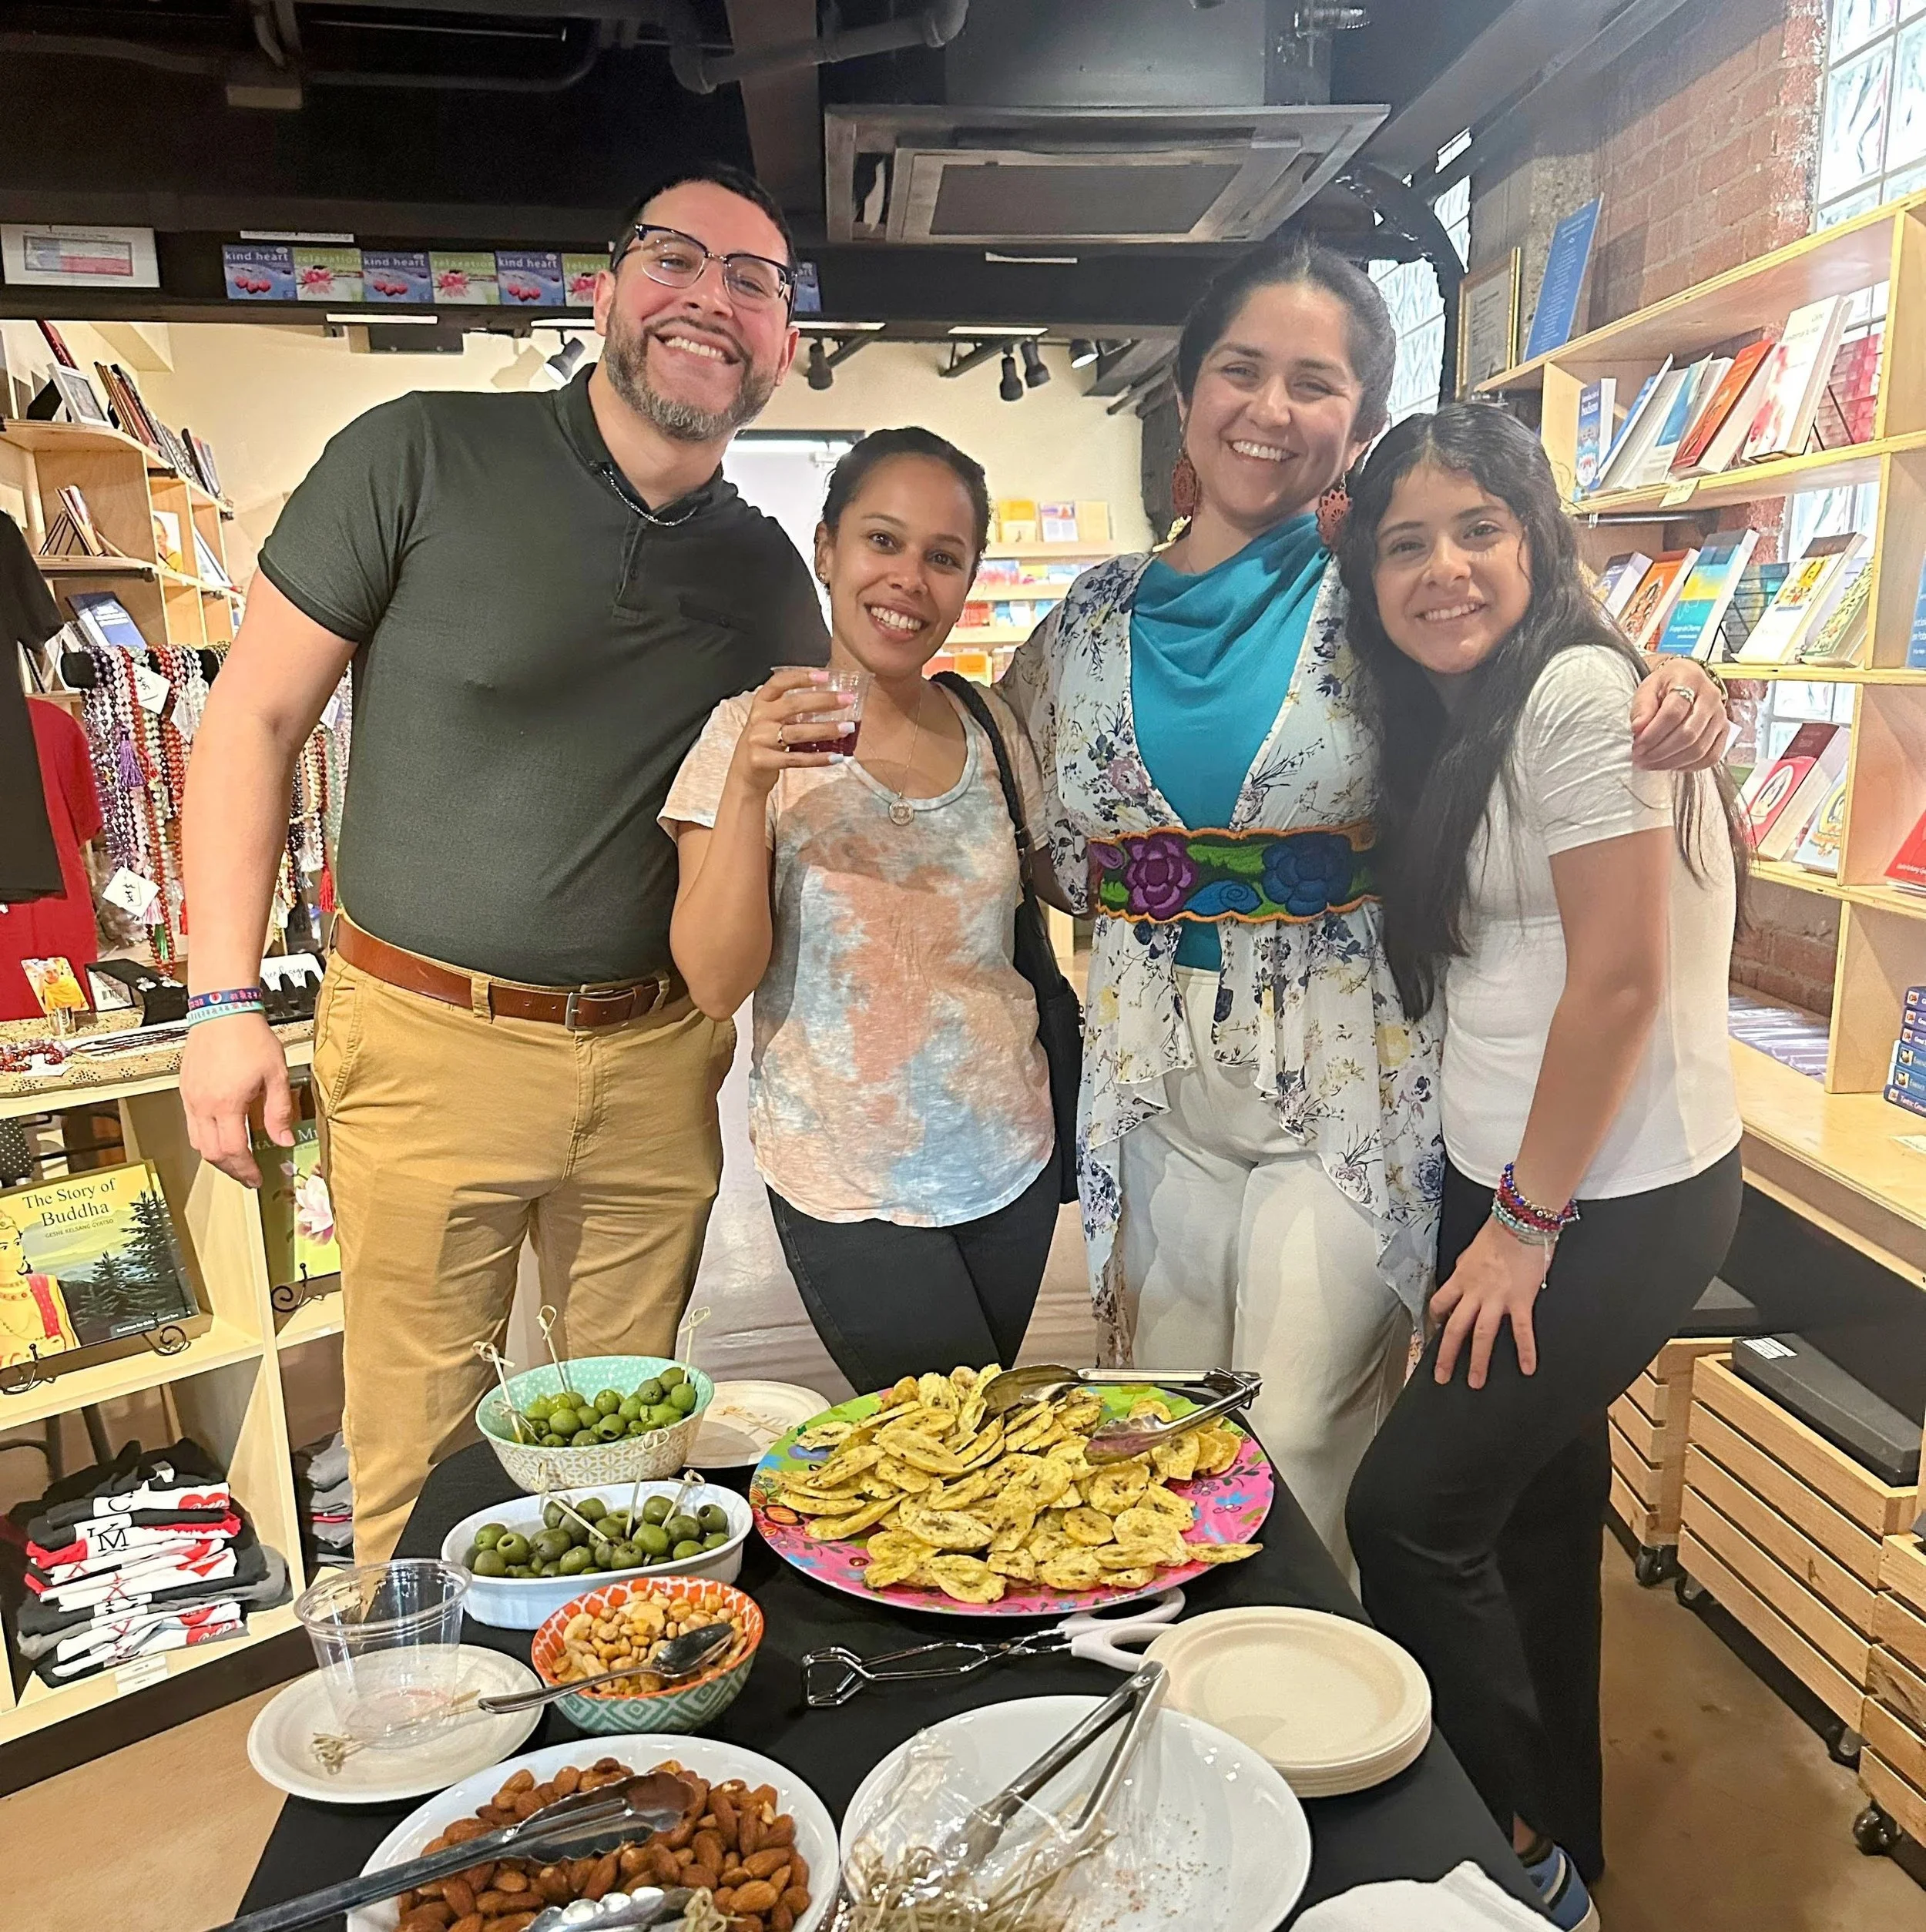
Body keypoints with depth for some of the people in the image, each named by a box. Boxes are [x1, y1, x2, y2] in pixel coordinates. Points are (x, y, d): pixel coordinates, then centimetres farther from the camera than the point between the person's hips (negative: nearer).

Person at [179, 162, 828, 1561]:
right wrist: (226, 999, -7)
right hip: (429, 1043, -3)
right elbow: (256, 717, -3)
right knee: (418, 1452, 9)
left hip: (656, 1059, 4)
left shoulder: (769, 575, 6)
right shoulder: (421, 459, -6)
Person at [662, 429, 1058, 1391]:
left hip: (1011, 1158, 5)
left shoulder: (992, 729, 1)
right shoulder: (750, 734, -9)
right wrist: (748, 784, -26)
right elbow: (716, 983, -17)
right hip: (848, 1187, -4)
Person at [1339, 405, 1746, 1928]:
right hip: (1510, 1179, 9)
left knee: (1410, 1514, -2)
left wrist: (1526, 1223, -14)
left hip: (1612, 1201, -8)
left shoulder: (1579, 688, -17)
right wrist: (1504, 1209, 6)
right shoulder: (1449, 717, 11)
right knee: (1538, 1507, 19)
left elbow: (1620, 978, -20)